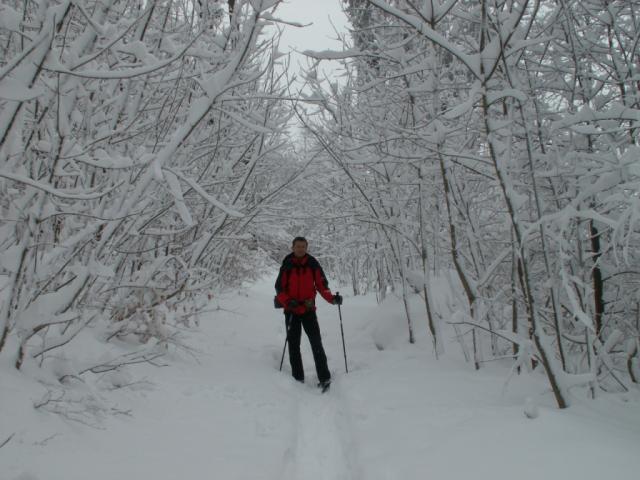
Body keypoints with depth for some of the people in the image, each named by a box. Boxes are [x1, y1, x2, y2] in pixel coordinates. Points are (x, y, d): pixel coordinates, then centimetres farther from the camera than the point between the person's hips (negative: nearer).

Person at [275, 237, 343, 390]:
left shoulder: (313, 265, 0)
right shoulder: (286, 266, -3)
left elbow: (321, 285, 2)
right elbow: (279, 288, -3)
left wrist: (332, 298, -15)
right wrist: (288, 302, -21)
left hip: (308, 310, 0)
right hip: (292, 311, 1)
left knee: (316, 343, -6)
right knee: (293, 345, 7)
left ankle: (324, 377, -2)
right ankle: (298, 377, 17)